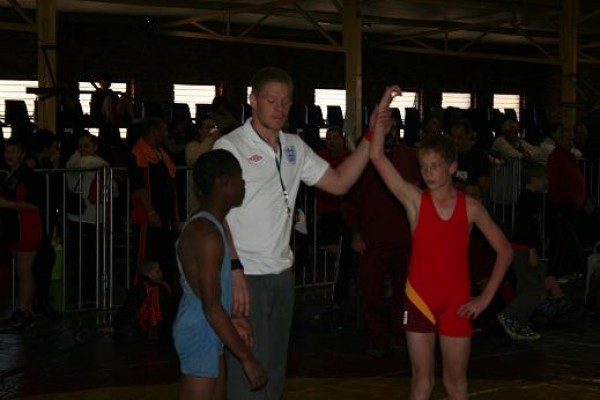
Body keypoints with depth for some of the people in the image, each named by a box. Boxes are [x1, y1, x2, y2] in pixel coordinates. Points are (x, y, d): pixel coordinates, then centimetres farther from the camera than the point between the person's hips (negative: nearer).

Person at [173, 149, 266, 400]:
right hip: (199, 334, -10)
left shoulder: (203, 223, 8)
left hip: (208, 332, 10)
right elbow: (211, 307, -25)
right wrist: (247, 359, -22)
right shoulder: (208, 234, -23)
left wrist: (232, 318, 7)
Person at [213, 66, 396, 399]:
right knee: (249, 373, -6)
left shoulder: (294, 147, 11)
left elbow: (338, 183, 11)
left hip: (282, 272, 7)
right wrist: (233, 273, -21)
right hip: (245, 275, -7)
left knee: (274, 371, 15)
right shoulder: (230, 146, -9)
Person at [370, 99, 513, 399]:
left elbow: (504, 251, 4)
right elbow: (377, 157, -14)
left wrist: (485, 297, -1)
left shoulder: (470, 207, -1)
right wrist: (382, 114, -23)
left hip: (456, 302, 0)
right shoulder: (414, 200, -3)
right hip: (420, 298, 0)